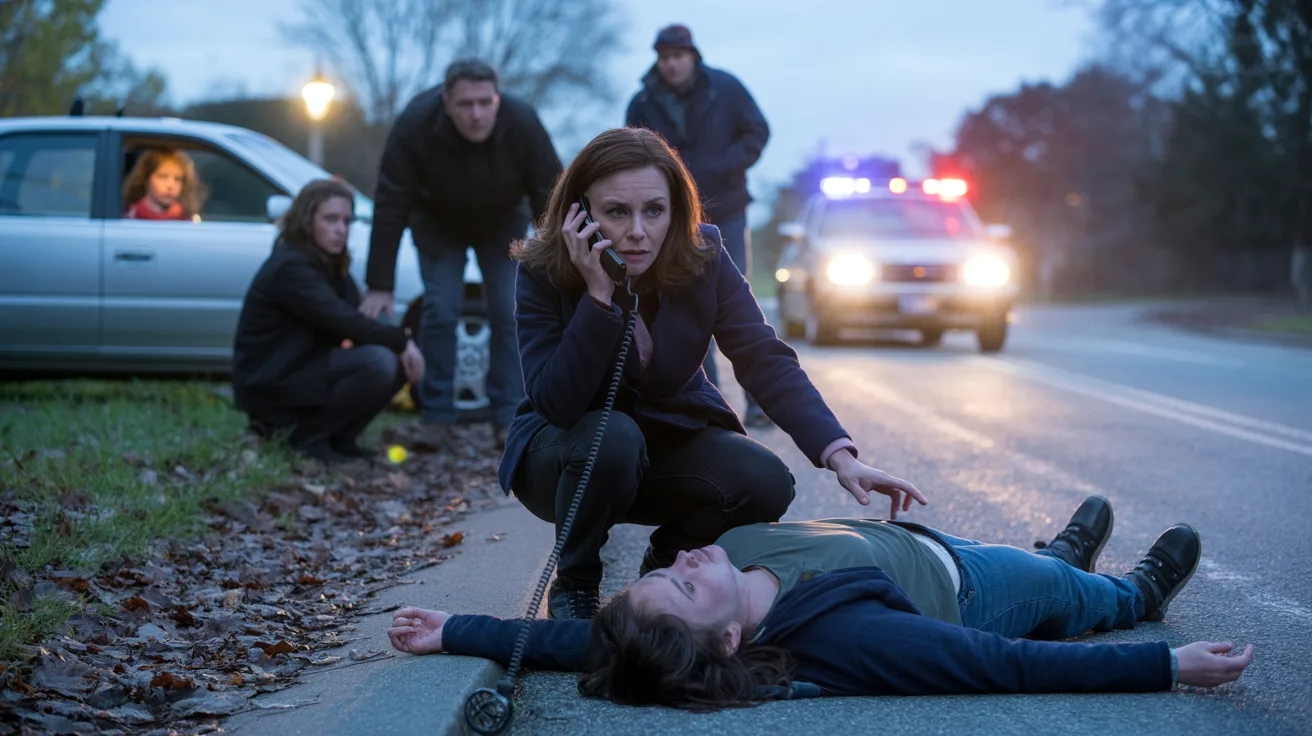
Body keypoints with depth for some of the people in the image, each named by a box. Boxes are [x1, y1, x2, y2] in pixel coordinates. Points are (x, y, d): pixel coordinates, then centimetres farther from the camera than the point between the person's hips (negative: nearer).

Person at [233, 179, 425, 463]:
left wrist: (400, 344, -15)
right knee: (378, 363, -27)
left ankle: (337, 438, 4)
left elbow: (353, 322, 4)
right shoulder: (290, 267, -19)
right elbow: (344, 322, -28)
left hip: (308, 370, 9)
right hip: (271, 384, -9)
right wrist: (401, 340, -20)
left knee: (400, 362, -2)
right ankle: (306, 434, -11)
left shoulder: (330, 264, 10)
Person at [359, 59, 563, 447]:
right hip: (438, 223, -1)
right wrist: (379, 286, -30)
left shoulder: (523, 124, -33)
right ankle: (437, 419, -1)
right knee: (440, 310, -12)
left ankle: (509, 419, 1)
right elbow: (390, 208, -30)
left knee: (510, 313, -7)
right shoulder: (415, 124, -35)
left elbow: (551, 198, -23)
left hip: (501, 222, 1)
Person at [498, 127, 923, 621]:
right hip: (562, 447, -3)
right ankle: (573, 584, -10)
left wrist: (839, 455, -36)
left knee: (766, 483, -24)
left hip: (671, 438, 3)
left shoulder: (702, 257, -16)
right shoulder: (544, 272, -22)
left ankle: (667, 560, 7)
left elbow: (764, 360, -23)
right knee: (612, 435, -37)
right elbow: (556, 405, -30)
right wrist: (598, 296, -39)